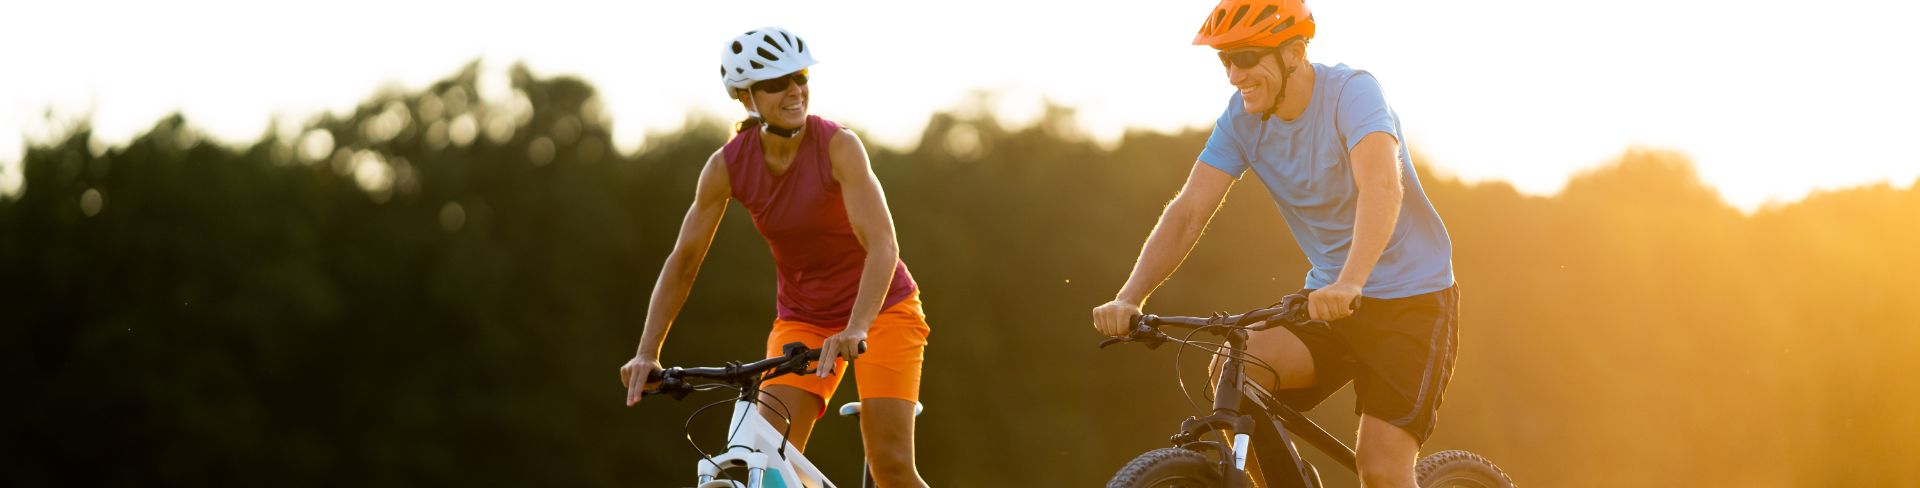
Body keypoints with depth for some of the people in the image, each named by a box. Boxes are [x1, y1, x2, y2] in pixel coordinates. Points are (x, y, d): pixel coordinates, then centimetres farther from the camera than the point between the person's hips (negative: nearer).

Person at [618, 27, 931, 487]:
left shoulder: (838, 146, -22)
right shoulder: (727, 166, -12)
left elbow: (882, 246, -31)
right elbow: (682, 263, -6)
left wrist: (857, 329, -46)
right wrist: (647, 354, -15)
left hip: (880, 309, -3)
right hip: (802, 317, 3)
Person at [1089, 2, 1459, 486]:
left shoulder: (1352, 92, -22)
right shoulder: (1242, 117, -5)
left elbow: (1382, 187, -38)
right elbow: (1188, 212, -8)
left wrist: (1349, 284, -54)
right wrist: (1129, 298, -23)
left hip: (1411, 300, -5)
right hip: (1328, 297, 5)